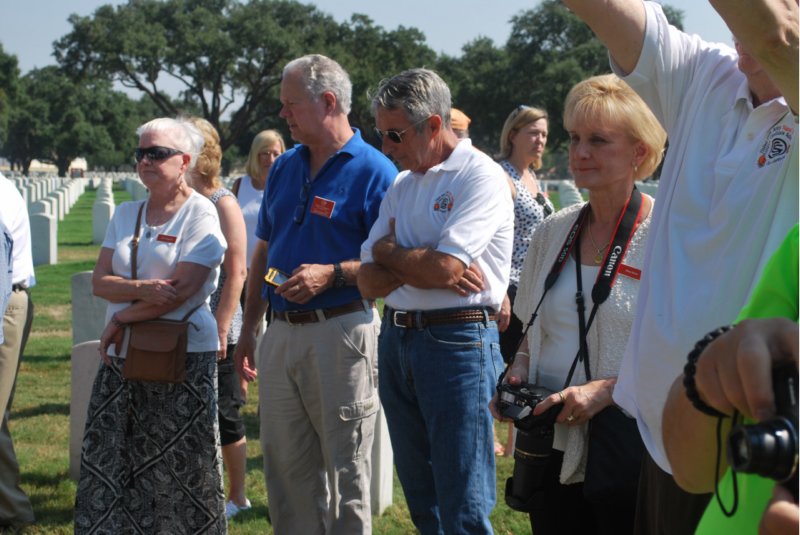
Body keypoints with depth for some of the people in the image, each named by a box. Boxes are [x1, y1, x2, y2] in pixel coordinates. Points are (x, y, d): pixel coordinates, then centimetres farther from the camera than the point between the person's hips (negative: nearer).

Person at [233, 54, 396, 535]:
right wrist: (249, 329, 15)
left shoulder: (374, 171, -9)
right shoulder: (285, 168, 12)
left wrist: (332, 274, -22)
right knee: (285, 464, 12)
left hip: (340, 331, -7)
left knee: (345, 466, 3)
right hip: (282, 332, 7)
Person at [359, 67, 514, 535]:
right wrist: (422, 268, -11)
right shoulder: (401, 186, 14)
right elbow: (370, 282, 8)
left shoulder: (480, 176, -8)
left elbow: (444, 267, -19)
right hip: (396, 337, 8)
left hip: (457, 339, -7)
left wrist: (389, 251, 0)